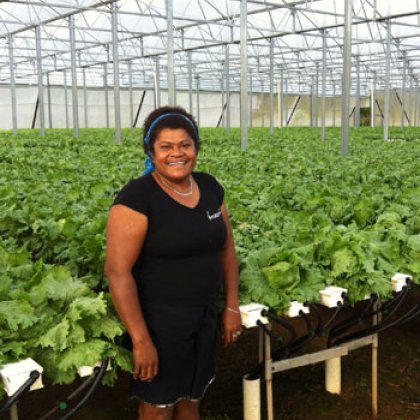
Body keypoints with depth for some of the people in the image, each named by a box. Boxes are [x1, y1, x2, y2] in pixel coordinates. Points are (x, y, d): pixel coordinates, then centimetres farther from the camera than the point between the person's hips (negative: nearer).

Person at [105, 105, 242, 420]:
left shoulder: (210, 187, 1)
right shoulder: (137, 197, -18)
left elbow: (226, 248, 11)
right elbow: (118, 271, -19)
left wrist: (232, 307, 8)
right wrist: (140, 340, -19)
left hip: (204, 316, 6)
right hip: (158, 319, -5)